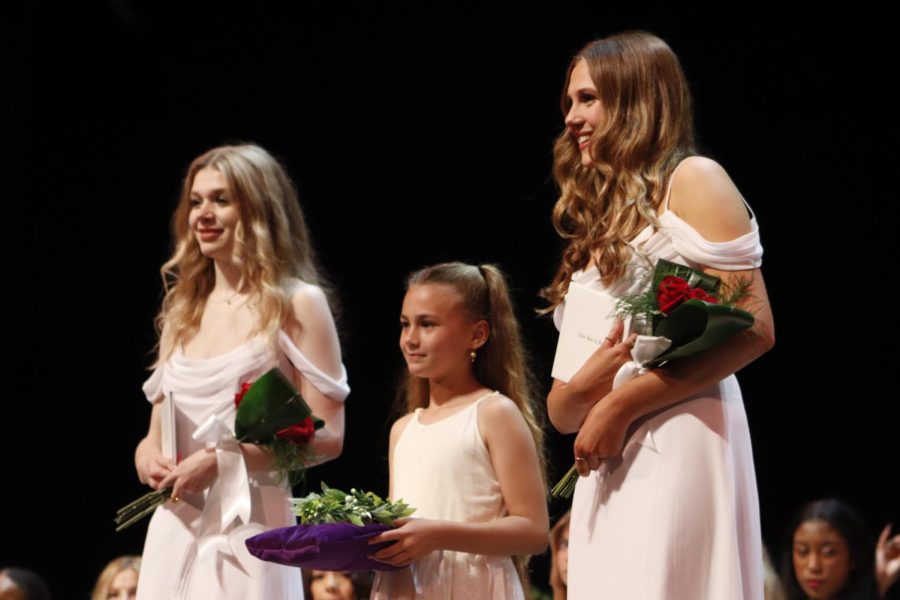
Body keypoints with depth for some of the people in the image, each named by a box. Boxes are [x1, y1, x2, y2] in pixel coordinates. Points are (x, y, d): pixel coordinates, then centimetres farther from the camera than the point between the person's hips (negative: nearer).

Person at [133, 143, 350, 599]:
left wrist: (221, 461, -16)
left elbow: (326, 436, -9)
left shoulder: (295, 304, -2)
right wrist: (147, 455, -2)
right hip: (174, 531, 5)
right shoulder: (183, 312, 16)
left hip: (248, 528, -5)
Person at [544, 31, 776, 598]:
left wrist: (620, 404, -11)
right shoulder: (596, 231, 25)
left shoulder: (692, 181, 4)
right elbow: (562, 413, 20)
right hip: (607, 470, 7)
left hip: (678, 446, -7)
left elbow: (754, 329, -11)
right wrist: (584, 386, -5)